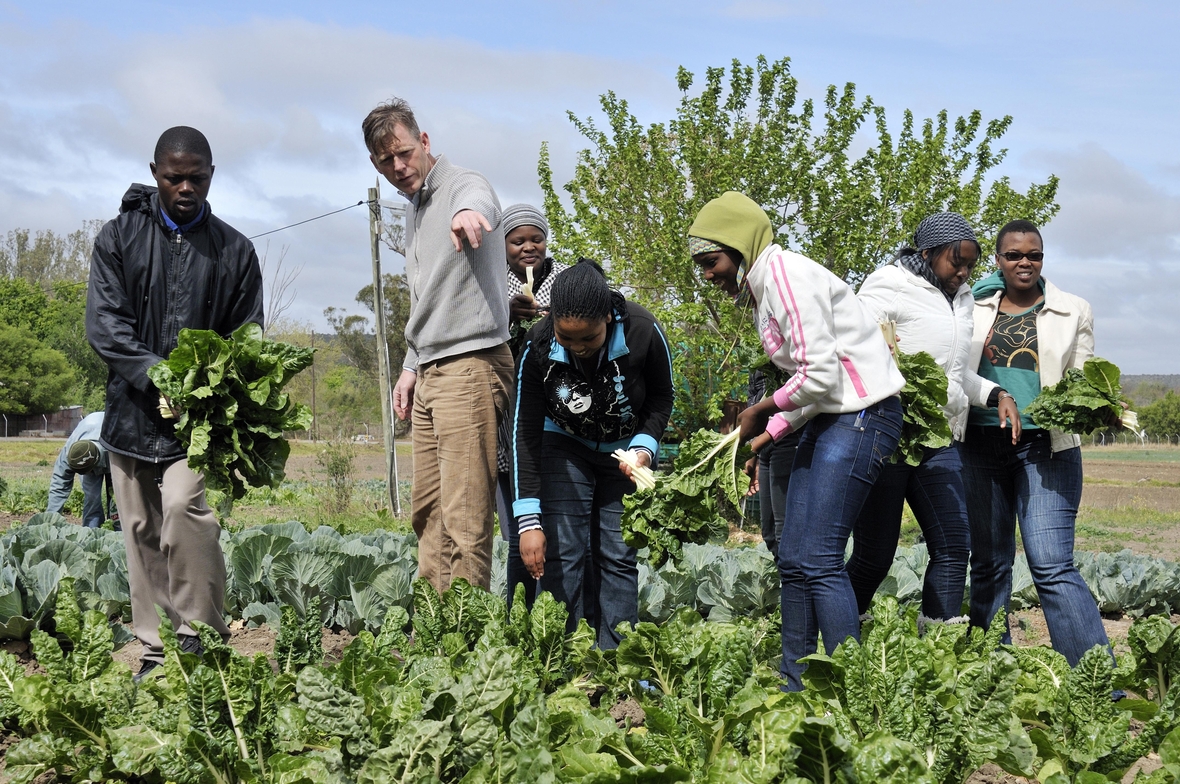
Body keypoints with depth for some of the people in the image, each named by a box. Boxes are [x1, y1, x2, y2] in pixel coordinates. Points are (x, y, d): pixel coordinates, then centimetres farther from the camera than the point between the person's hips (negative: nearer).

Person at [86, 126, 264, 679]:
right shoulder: (119, 237, 5)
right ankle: (156, 655, 13)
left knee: (184, 508, -23)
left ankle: (200, 639, -14)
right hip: (132, 414, 2)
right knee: (143, 533, 4)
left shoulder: (234, 250, 7)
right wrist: (157, 376, -19)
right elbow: (104, 323, -4)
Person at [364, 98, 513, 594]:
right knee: (426, 514, 10)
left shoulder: (464, 186, -7)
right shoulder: (414, 212, 21)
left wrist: (467, 212, -58)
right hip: (430, 375, 9)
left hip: (471, 369, -9)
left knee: (464, 517, -12)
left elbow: (478, 200, -34)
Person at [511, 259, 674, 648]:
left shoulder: (643, 333, -29)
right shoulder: (538, 346, -27)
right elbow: (525, 433, -21)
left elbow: (662, 398, -7)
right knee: (563, 556, -9)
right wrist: (528, 521, -25)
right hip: (565, 449, 0)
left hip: (626, 452, 0)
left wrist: (645, 447, -25)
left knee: (618, 556, -4)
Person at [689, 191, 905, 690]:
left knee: (819, 559, -14)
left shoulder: (785, 274, -13)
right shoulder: (759, 294, 17)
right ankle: (795, 687, 12)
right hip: (828, 419, 10)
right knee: (792, 560, 6)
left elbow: (821, 374, -19)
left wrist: (761, 411, -5)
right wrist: (765, 436, 5)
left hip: (862, 414, -10)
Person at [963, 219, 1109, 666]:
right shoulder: (974, 307, 11)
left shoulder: (1074, 311, 9)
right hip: (980, 445, 3)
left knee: (1052, 565, -13)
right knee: (988, 564, 7)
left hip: (1046, 447, -2)